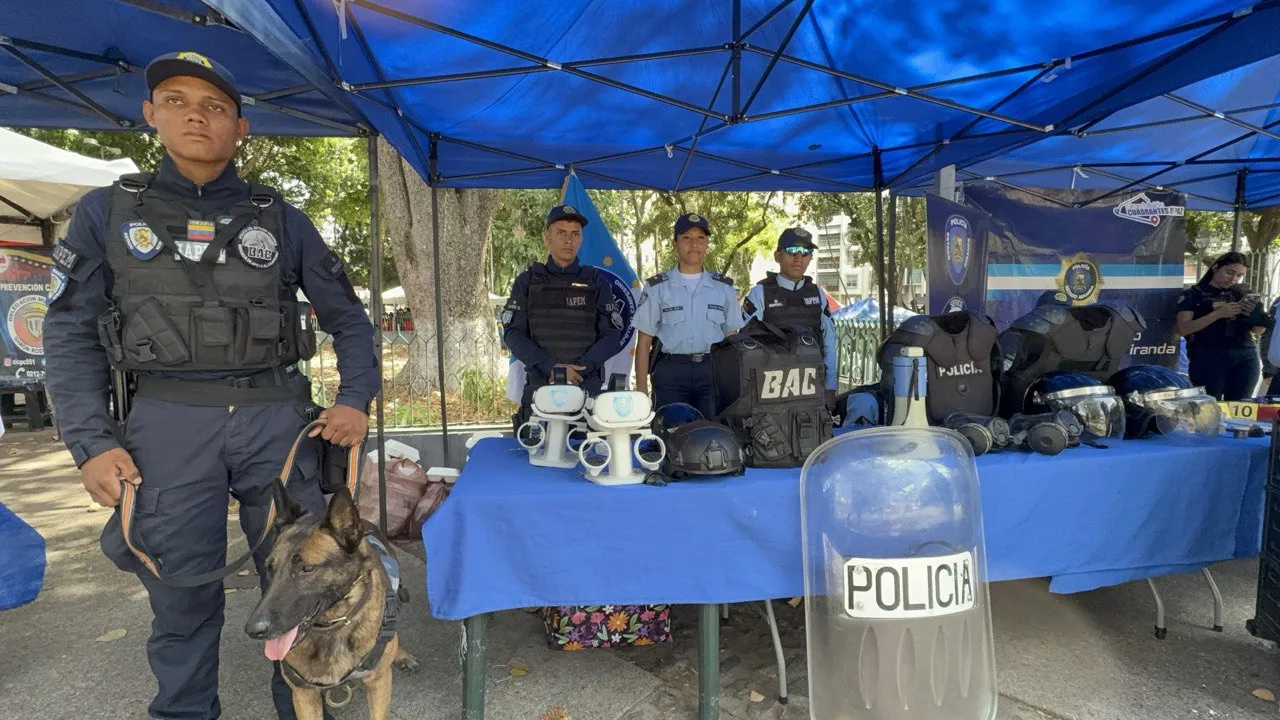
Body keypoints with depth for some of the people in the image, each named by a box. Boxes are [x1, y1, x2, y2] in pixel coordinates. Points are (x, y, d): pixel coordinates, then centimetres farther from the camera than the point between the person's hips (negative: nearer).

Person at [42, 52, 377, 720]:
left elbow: (347, 318, 11)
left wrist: (356, 398, -4)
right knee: (181, 591, 7)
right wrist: (91, 442, -5)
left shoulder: (281, 219, 9)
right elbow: (72, 334, 7)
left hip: (277, 419, 1)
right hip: (168, 426, 0)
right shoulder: (107, 211, 9)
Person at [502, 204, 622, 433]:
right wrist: (551, 366, -13)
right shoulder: (528, 282, 9)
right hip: (539, 386, 0)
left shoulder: (596, 282, 10)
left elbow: (613, 335, 3)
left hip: (588, 386, 0)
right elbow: (513, 333, 1)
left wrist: (581, 366, -13)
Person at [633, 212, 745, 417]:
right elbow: (644, 343, 5)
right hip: (670, 372, -2)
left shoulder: (724, 287, 14)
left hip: (712, 371, 2)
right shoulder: (657, 287, 7)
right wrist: (641, 389, -2)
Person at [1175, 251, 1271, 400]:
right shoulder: (1193, 294, 3)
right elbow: (1183, 329, -10)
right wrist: (1218, 313, -16)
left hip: (1246, 357, 4)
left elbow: (1259, 330, 17)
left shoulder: (1243, 293, 16)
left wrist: (1254, 314, -4)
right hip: (1208, 357, -4)